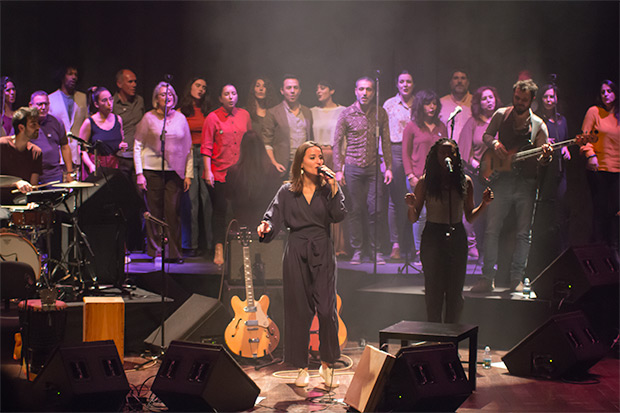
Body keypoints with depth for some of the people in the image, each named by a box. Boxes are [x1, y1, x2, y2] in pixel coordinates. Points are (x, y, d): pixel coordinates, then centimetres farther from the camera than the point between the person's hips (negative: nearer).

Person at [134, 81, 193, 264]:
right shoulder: (149, 118, 4)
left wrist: (188, 173, 7)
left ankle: (174, 253, 3)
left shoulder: (180, 118, 11)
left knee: (173, 212, -4)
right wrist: (139, 173, -4)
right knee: (154, 212, 1)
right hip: (153, 171, -1)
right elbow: (138, 146, 4)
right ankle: (155, 252, 10)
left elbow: (188, 148, 13)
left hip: (175, 172, 2)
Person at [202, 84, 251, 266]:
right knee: (220, 211, -3)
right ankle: (219, 250, 3)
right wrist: (207, 171, -10)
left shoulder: (244, 115, 10)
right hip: (219, 174, -3)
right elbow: (206, 147, -4)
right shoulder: (213, 117, -2)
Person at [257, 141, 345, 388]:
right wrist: (266, 227, -24)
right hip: (296, 254, 0)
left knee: (326, 310, -8)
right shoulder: (287, 192, 6)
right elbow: (275, 217, -2)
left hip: (322, 253, 0)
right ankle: (302, 368, 15)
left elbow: (338, 216, -8)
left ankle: (327, 364, 10)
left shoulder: (328, 188, 7)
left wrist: (333, 186, -14)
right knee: (298, 311, 3)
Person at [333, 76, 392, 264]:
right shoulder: (346, 114, 0)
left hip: (374, 167, 1)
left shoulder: (380, 113, 6)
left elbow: (386, 142, 10)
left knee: (376, 210, -2)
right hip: (353, 167, -1)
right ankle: (357, 251, 11)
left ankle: (377, 251, 9)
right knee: (355, 210, 2)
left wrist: (388, 167, 5)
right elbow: (337, 143, 3)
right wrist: (338, 169, -3)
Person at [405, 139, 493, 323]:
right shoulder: (425, 182, 0)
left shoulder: (465, 181, 7)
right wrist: (411, 206, -17)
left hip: (457, 238, 3)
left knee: (455, 294, 4)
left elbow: (470, 217, 14)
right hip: (433, 237, -2)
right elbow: (413, 219, 3)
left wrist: (484, 204, -2)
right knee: (434, 292, -1)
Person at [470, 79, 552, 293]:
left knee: (524, 233, 1)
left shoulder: (538, 125, 2)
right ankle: (487, 277, 3)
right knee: (492, 229, -4)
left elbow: (541, 160, 1)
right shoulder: (501, 115, 5)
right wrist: (494, 144, -5)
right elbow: (486, 135, 17)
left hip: (526, 183, 0)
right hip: (502, 179, 1)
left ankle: (517, 279, 13)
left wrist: (546, 156, -23)